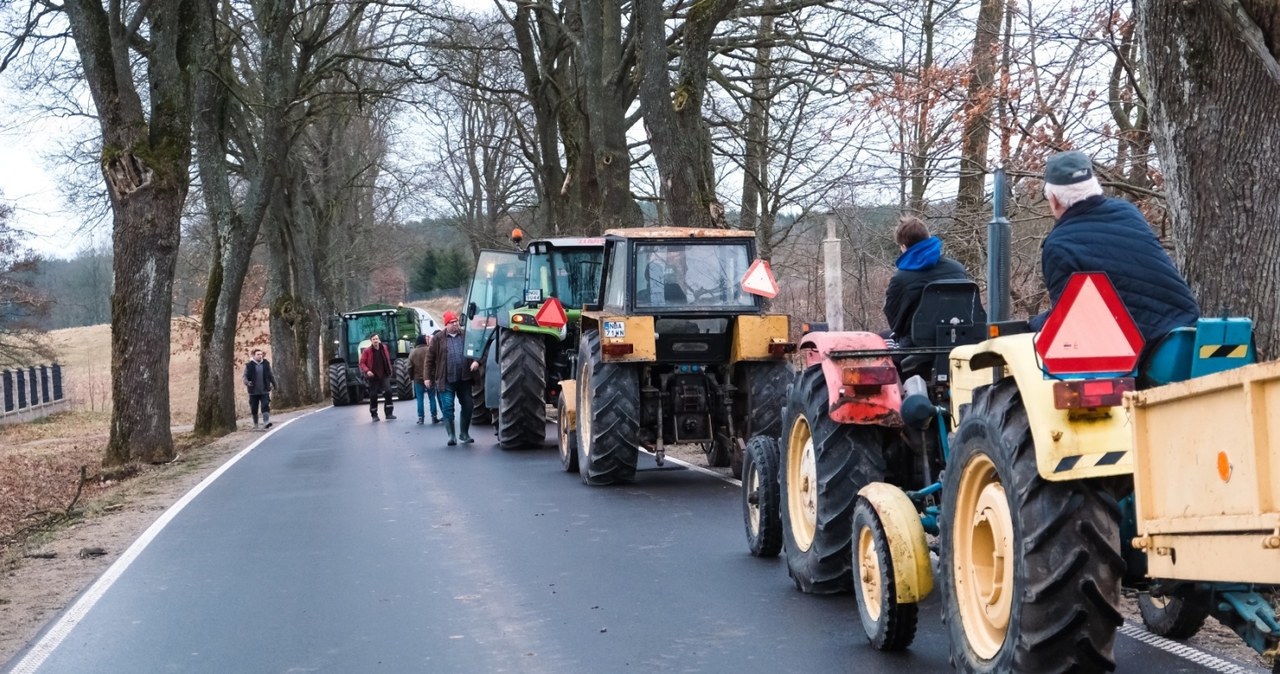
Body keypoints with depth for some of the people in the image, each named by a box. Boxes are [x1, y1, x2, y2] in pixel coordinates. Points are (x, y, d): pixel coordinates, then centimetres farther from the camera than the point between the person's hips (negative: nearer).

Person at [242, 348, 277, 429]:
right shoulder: (249, 365, -2)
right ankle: (255, 424, 21)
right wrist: (247, 382, -21)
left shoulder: (266, 364, 6)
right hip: (253, 391, -1)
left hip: (264, 390, 1)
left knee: (265, 406, -13)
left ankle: (266, 421, -19)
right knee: (254, 409, 7)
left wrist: (273, 384, 17)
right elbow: (245, 376, -1)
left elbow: (270, 375, 16)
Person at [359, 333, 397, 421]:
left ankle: (389, 413, -9)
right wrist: (367, 371, -23)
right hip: (373, 377, -2)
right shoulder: (367, 351, -8)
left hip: (384, 375, 2)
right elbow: (362, 363, -7)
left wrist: (390, 370, 15)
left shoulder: (384, 348, 4)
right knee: (373, 396, 3)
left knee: (388, 392, -13)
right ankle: (374, 415, 16)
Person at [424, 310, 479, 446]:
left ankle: (464, 433, 23)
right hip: (446, 380, -2)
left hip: (464, 379, 2)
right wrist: (428, 377, 0)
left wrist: (476, 361, -13)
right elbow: (430, 358, 3)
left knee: (467, 406, 7)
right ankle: (451, 435, 4)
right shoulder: (438, 338, 2)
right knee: (447, 408, -6)